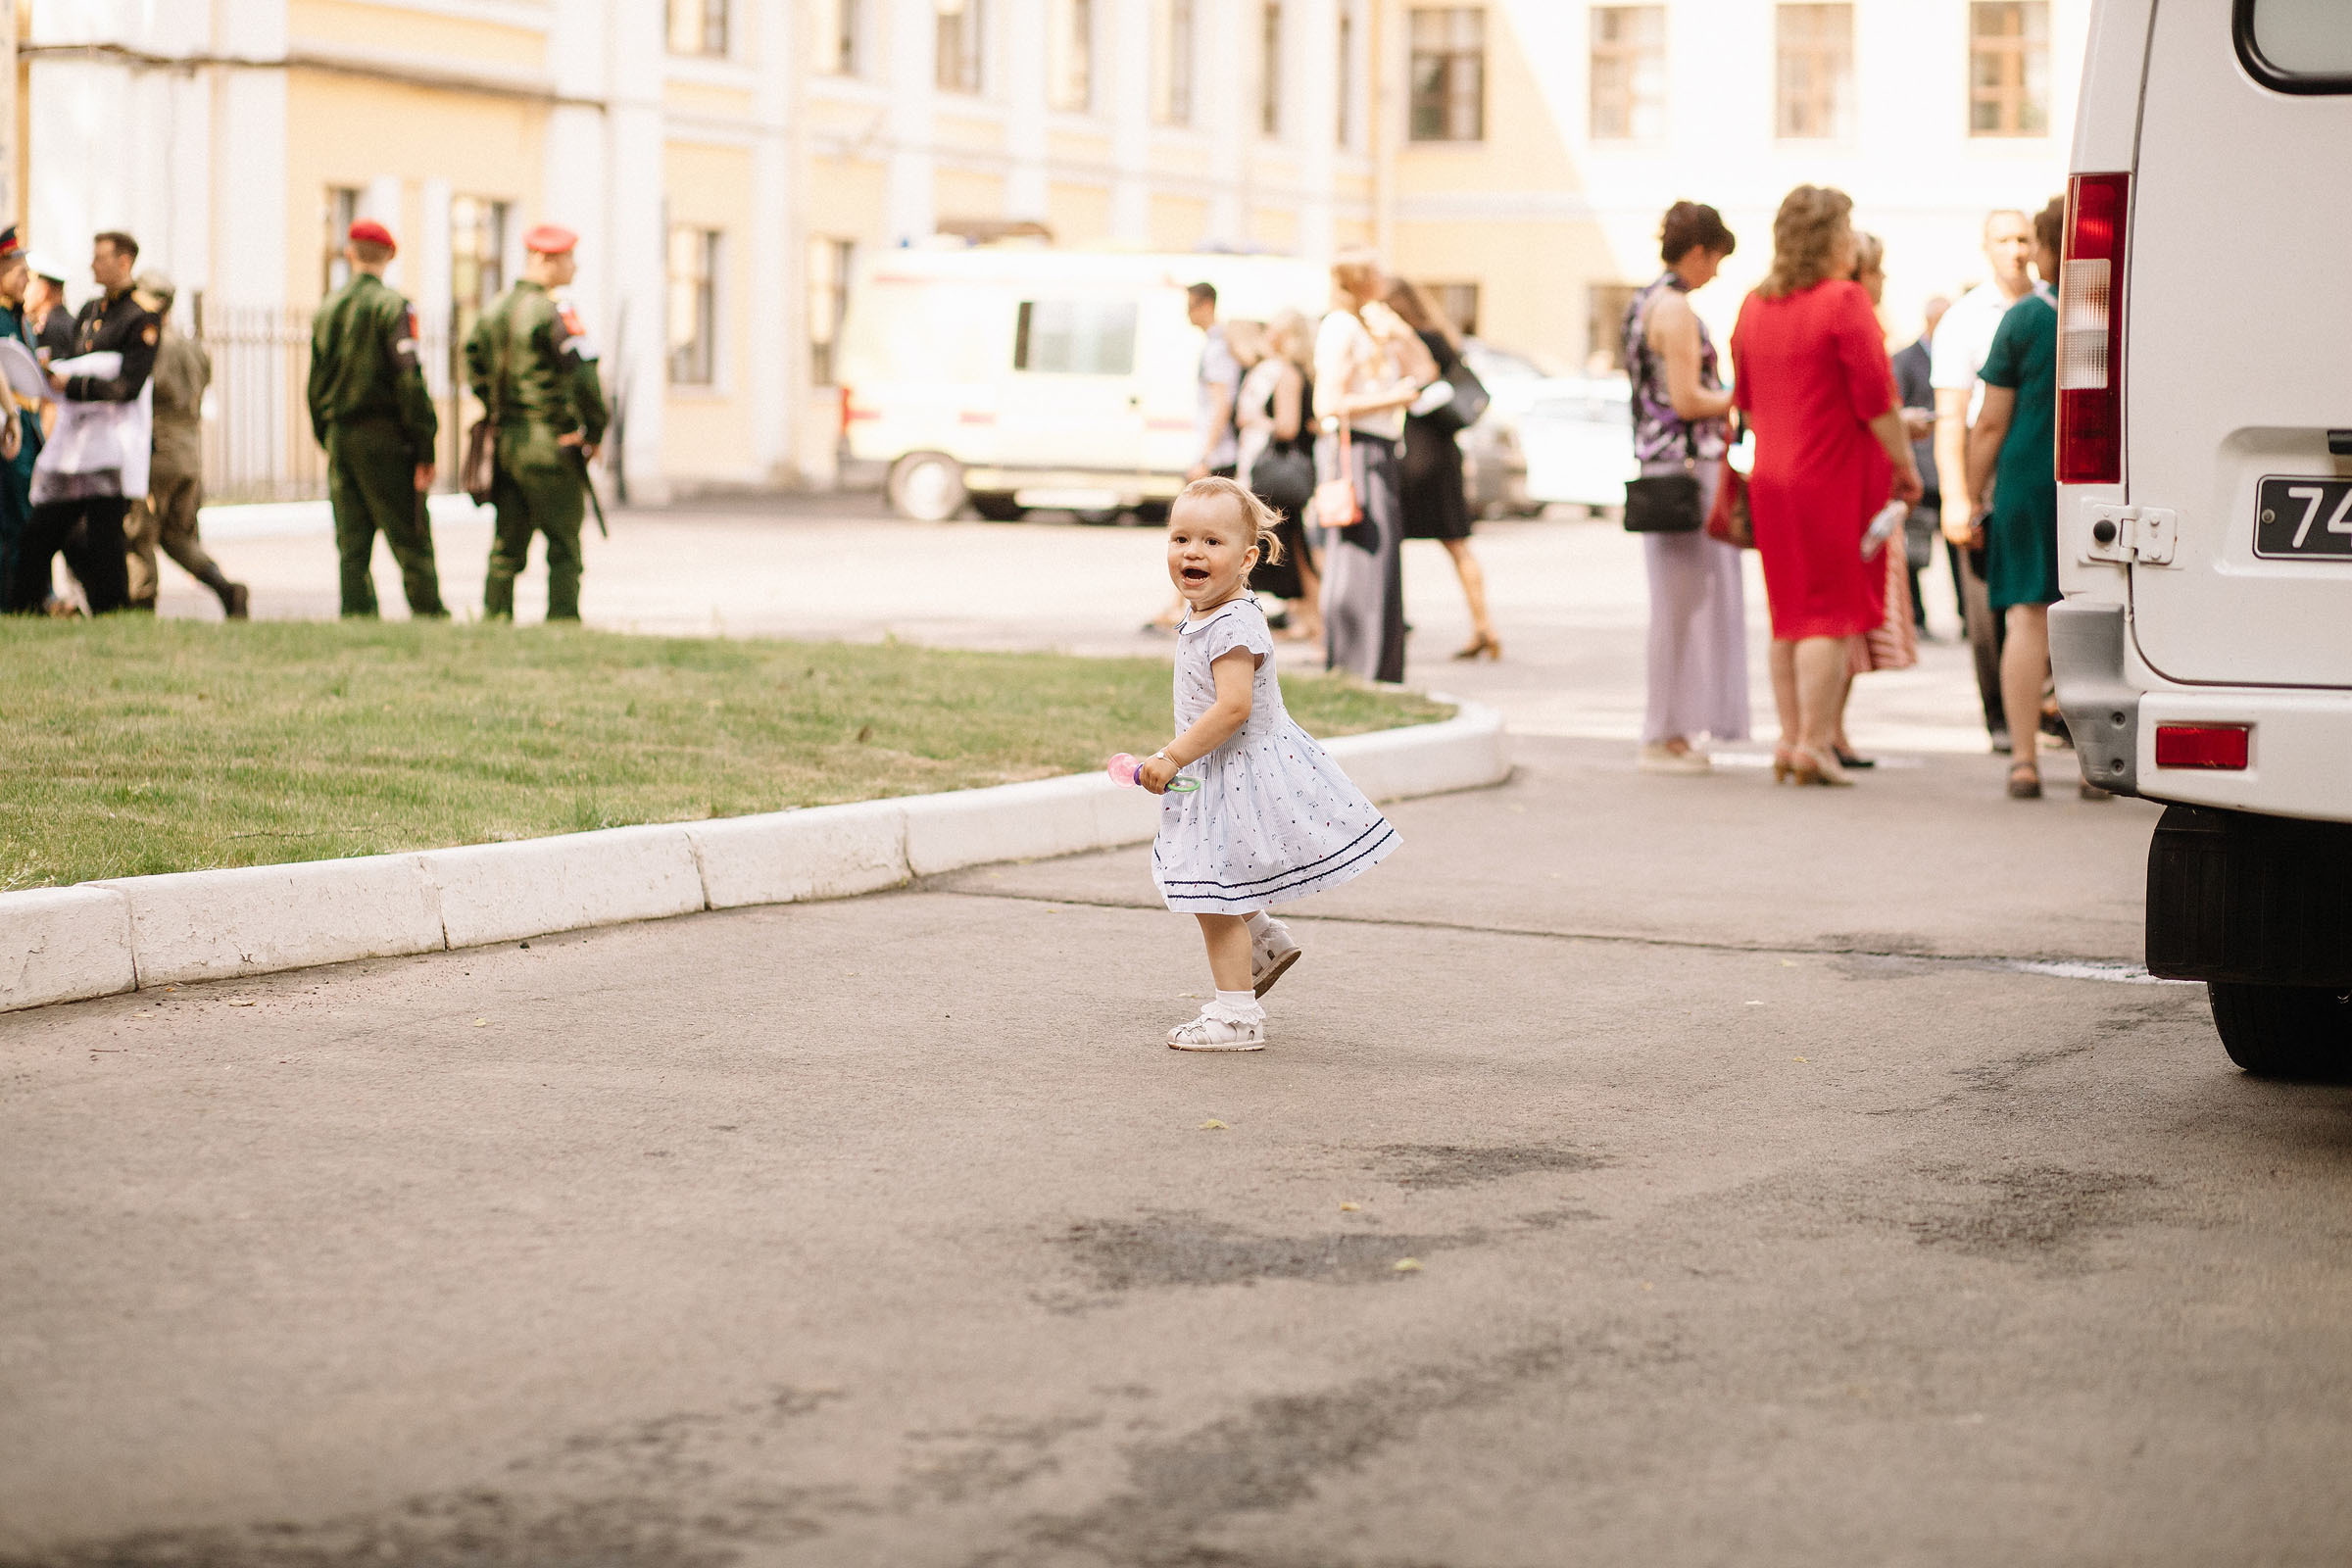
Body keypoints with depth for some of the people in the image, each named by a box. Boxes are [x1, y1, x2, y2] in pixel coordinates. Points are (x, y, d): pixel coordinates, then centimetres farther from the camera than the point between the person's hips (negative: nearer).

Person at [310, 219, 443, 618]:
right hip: (385, 436, -6)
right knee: (411, 542, -3)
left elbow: (315, 385, 13)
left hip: (340, 438, 6)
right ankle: (429, 614, -4)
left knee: (352, 548, 7)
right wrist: (425, 448, -12)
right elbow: (409, 378, -15)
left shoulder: (326, 310, 10)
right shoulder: (391, 305, -9)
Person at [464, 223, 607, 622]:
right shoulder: (553, 313, -15)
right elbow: (584, 373, -21)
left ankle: (493, 619, 12)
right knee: (564, 548, -2)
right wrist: (593, 431, -10)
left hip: (507, 440, 8)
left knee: (507, 546, 12)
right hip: (549, 445, -8)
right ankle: (562, 623, -4)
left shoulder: (498, 308, 11)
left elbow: (474, 355, 26)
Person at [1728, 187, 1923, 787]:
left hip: (1772, 478, 7)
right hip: (1837, 477, -7)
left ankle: (1789, 738, 16)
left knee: (1790, 612, 14)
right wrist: (1905, 464, -6)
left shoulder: (1754, 305, 9)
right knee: (1833, 611, -3)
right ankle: (1814, 743, -6)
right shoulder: (1844, 301, -13)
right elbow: (1875, 397, -15)